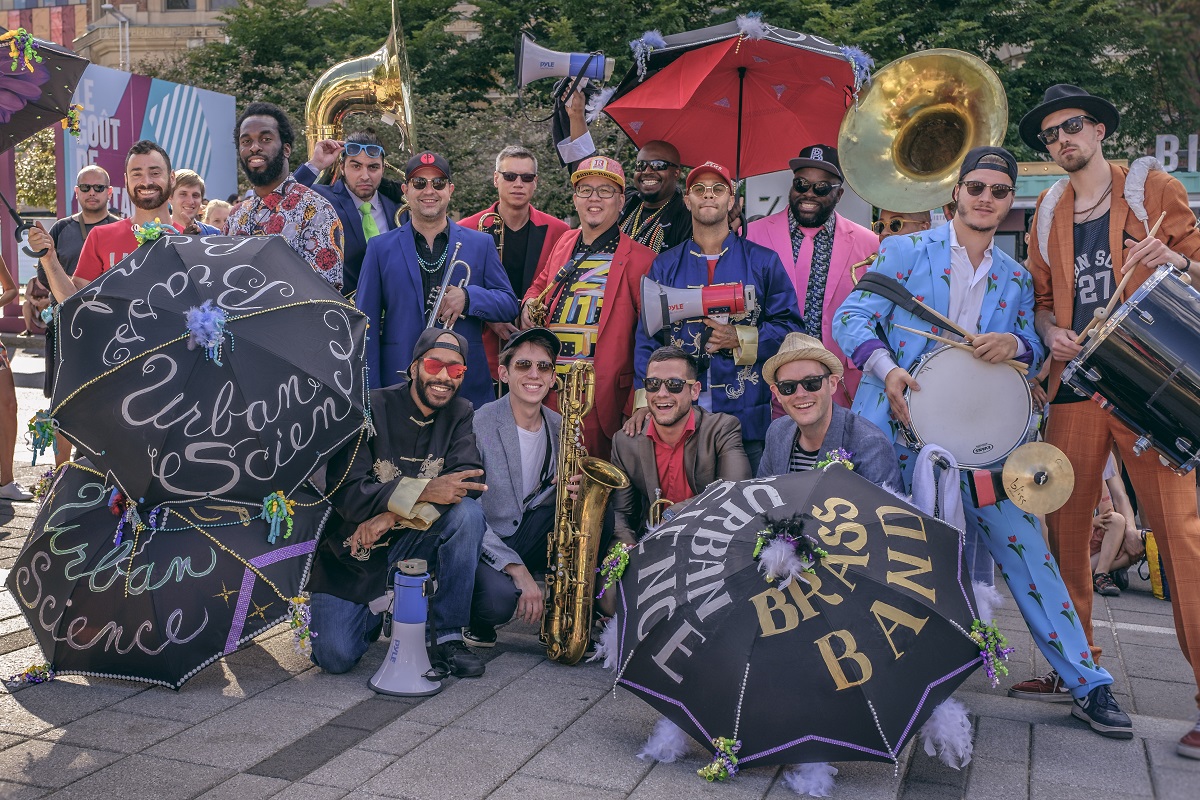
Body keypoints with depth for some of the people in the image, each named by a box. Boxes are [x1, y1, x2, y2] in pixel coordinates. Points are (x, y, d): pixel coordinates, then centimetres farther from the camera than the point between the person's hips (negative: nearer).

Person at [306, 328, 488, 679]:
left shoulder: (459, 413, -2)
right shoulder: (370, 410, -13)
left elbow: (468, 479, -17)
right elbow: (347, 492, -22)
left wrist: (394, 514, -28)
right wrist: (423, 491, -34)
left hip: (411, 543, 3)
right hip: (352, 551, -3)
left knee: (468, 513, -27)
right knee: (336, 657, -18)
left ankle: (448, 638, -15)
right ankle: (377, 608, 17)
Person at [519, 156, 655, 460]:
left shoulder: (639, 259, -5)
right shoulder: (564, 244, 14)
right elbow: (541, 283, 33)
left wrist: (638, 404, -11)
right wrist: (530, 303, 9)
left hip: (602, 399, -5)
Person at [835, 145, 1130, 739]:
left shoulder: (1016, 279, 14)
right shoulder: (904, 251, 1)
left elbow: (1032, 351, 15)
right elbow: (852, 318, -4)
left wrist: (1013, 345, -10)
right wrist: (887, 367, -23)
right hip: (899, 426, -2)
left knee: (1024, 547, -2)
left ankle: (1088, 686, 8)